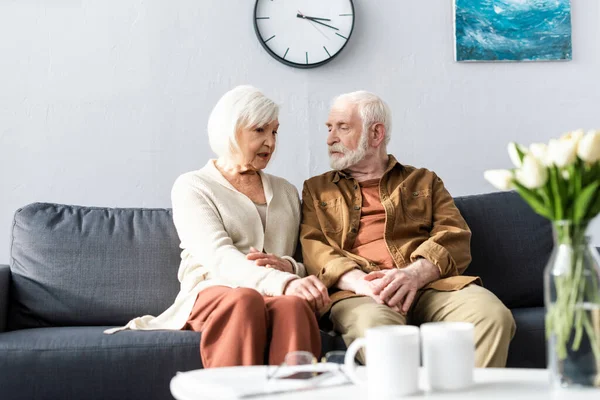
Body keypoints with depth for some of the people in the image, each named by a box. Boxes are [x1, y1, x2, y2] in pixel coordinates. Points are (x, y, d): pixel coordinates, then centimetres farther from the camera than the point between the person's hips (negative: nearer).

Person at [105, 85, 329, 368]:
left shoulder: (286, 192, 24)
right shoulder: (192, 186, 6)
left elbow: (309, 262, 19)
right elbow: (219, 257, -11)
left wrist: (290, 267, -7)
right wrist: (284, 282, -28)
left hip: (277, 293, 3)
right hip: (211, 294, -3)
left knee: (293, 304, -35)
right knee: (244, 300, -39)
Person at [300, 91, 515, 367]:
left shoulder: (424, 182, 26)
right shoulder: (316, 189, 25)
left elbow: (455, 236, 9)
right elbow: (311, 247, 7)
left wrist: (416, 273, -14)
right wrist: (363, 283, -14)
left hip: (429, 284, 2)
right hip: (356, 291, -1)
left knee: (494, 315, -30)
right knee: (375, 326, -39)